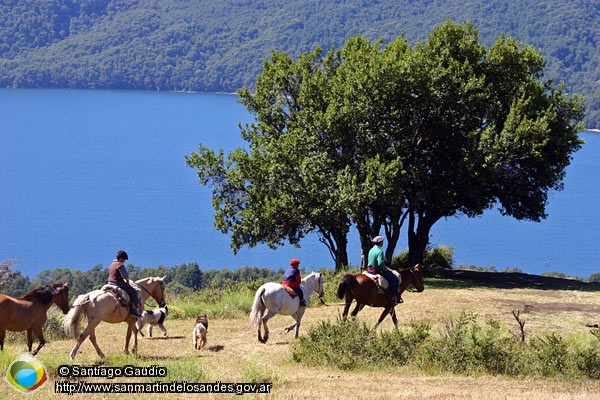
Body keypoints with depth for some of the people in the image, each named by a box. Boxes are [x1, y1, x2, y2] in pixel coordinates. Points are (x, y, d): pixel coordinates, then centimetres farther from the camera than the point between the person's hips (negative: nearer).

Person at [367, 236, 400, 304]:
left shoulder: (371, 250, 12)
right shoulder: (379, 251, -18)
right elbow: (380, 263, -27)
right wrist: (386, 269, -9)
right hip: (377, 270, -10)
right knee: (394, 279, -7)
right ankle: (393, 297, -10)